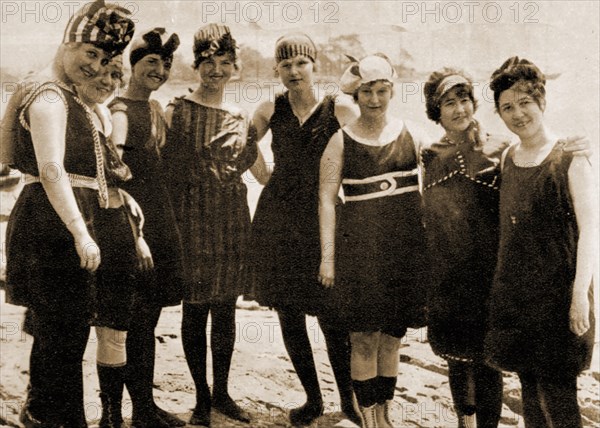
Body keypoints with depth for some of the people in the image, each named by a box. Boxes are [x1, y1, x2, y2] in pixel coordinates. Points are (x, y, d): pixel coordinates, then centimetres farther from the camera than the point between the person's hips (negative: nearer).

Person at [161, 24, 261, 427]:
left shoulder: (243, 118, 9)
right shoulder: (178, 112, -5)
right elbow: (166, 170, -6)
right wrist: (174, 223, -10)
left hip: (233, 223, 4)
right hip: (193, 222, -4)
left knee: (226, 310, 11)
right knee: (195, 310, 3)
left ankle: (222, 392, 25)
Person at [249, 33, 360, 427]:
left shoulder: (340, 111, -5)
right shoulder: (270, 111, 3)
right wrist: (270, 180, 6)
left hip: (322, 219, -3)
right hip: (278, 220, 3)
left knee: (332, 316, -5)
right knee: (289, 314, 8)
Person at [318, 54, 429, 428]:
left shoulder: (411, 134, 6)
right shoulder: (341, 141, -1)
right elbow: (326, 198, -3)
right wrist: (327, 255, -8)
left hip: (407, 242, 3)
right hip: (360, 243, -2)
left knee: (393, 334, 12)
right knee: (365, 337, 1)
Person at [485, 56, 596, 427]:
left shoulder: (570, 160, -10)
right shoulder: (508, 158, 8)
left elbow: (590, 229, -14)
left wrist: (580, 293, -20)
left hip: (557, 294, -6)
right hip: (512, 293, 6)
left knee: (557, 396, -2)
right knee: (530, 388, 14)